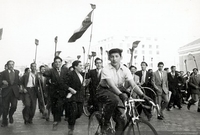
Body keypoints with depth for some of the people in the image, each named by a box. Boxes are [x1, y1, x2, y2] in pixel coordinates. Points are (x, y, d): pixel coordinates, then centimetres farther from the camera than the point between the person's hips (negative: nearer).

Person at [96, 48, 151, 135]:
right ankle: (106, 124, -16)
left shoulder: (125, 70, -7)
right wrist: (121, 94, -46)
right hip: (104, 90, -4)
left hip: (118, 90, 4)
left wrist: (142, 95, -29)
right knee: (114, 100, -38)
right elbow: (111, 85, -31)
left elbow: (133, 85, -15)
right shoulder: (106, 69, -18)